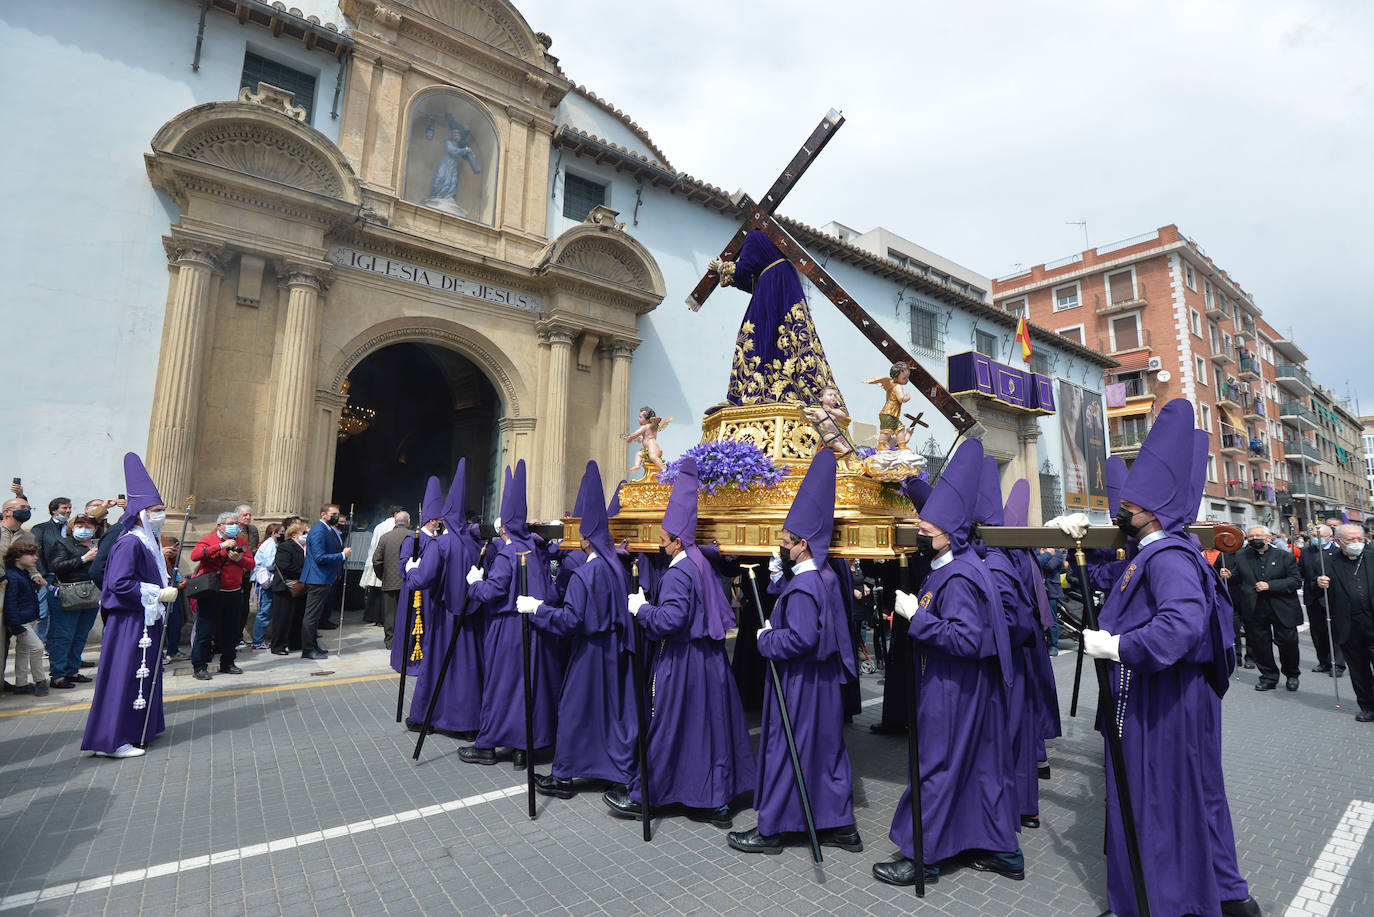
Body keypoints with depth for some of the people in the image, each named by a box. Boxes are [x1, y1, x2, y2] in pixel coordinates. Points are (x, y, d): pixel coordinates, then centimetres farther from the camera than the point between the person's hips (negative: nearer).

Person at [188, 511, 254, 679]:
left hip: (234, 593, 5)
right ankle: (199, 666, 10)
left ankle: (227, 663, 24)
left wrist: (238, 558, -14)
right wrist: (221, 546, -26)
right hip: (211, 594, -5)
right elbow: (194, 556, -23)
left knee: (231, 630, 12)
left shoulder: (241, 541, 10)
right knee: (205, 630, -1)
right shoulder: (209, 540, -4)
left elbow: (251, 564, 6)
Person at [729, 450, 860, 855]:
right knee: (827, 749, 17)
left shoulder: (802, 587, -23)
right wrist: (776, 627, 10)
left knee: (783, 750, 4)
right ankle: (841, 825, 28)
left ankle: (770, 830, 19)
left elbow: (801, 638, -30)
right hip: (822, 680, 10)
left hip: (799, 683, -9)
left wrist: (766, 640, -15)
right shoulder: (823, 579, 7)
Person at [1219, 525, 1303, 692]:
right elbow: (1237, 578, 14)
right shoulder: (1241, 556, 5)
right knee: (1259, 645, 7)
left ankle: (1292, 675, 30)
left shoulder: (1285, 556, -1)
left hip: (1282, 610, -2)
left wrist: (1270, 585, -18)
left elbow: (1296, 581, -7)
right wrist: (1228, 576, -9)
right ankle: (1269, 676, 22)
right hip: (1255, 610, 2)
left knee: (1288, 643, 6)